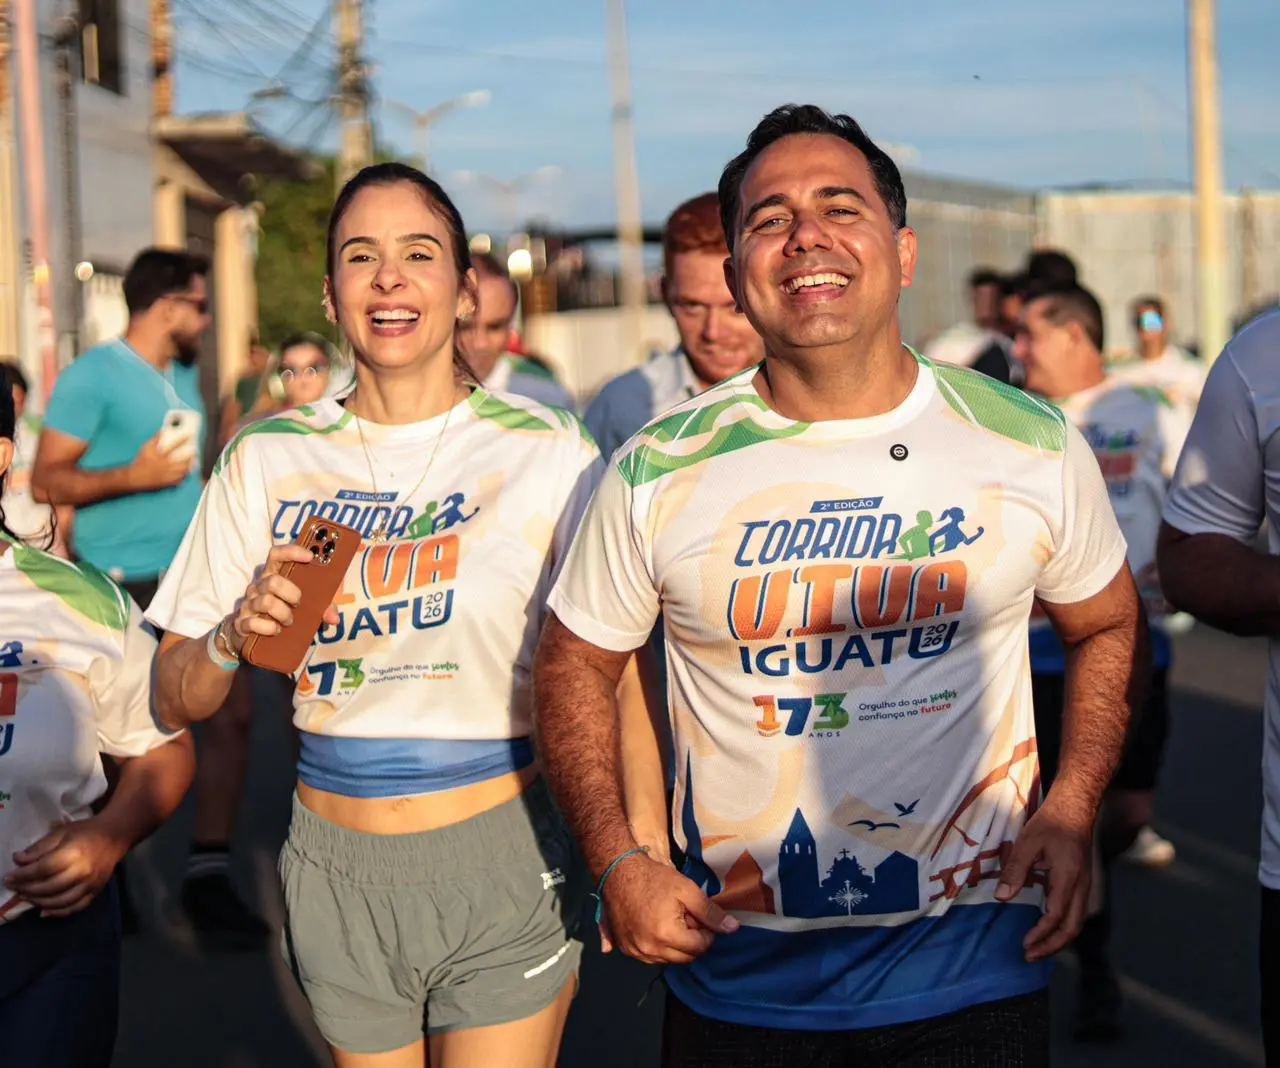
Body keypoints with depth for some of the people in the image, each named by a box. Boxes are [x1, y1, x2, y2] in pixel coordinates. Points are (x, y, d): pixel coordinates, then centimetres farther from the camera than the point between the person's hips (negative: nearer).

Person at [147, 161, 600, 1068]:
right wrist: (238, 633, -16)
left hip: (502, 857, -2)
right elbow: (175, 701, 4)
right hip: (337, 865, 3)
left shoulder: (547, 450, -5)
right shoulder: (267, 459, 2)